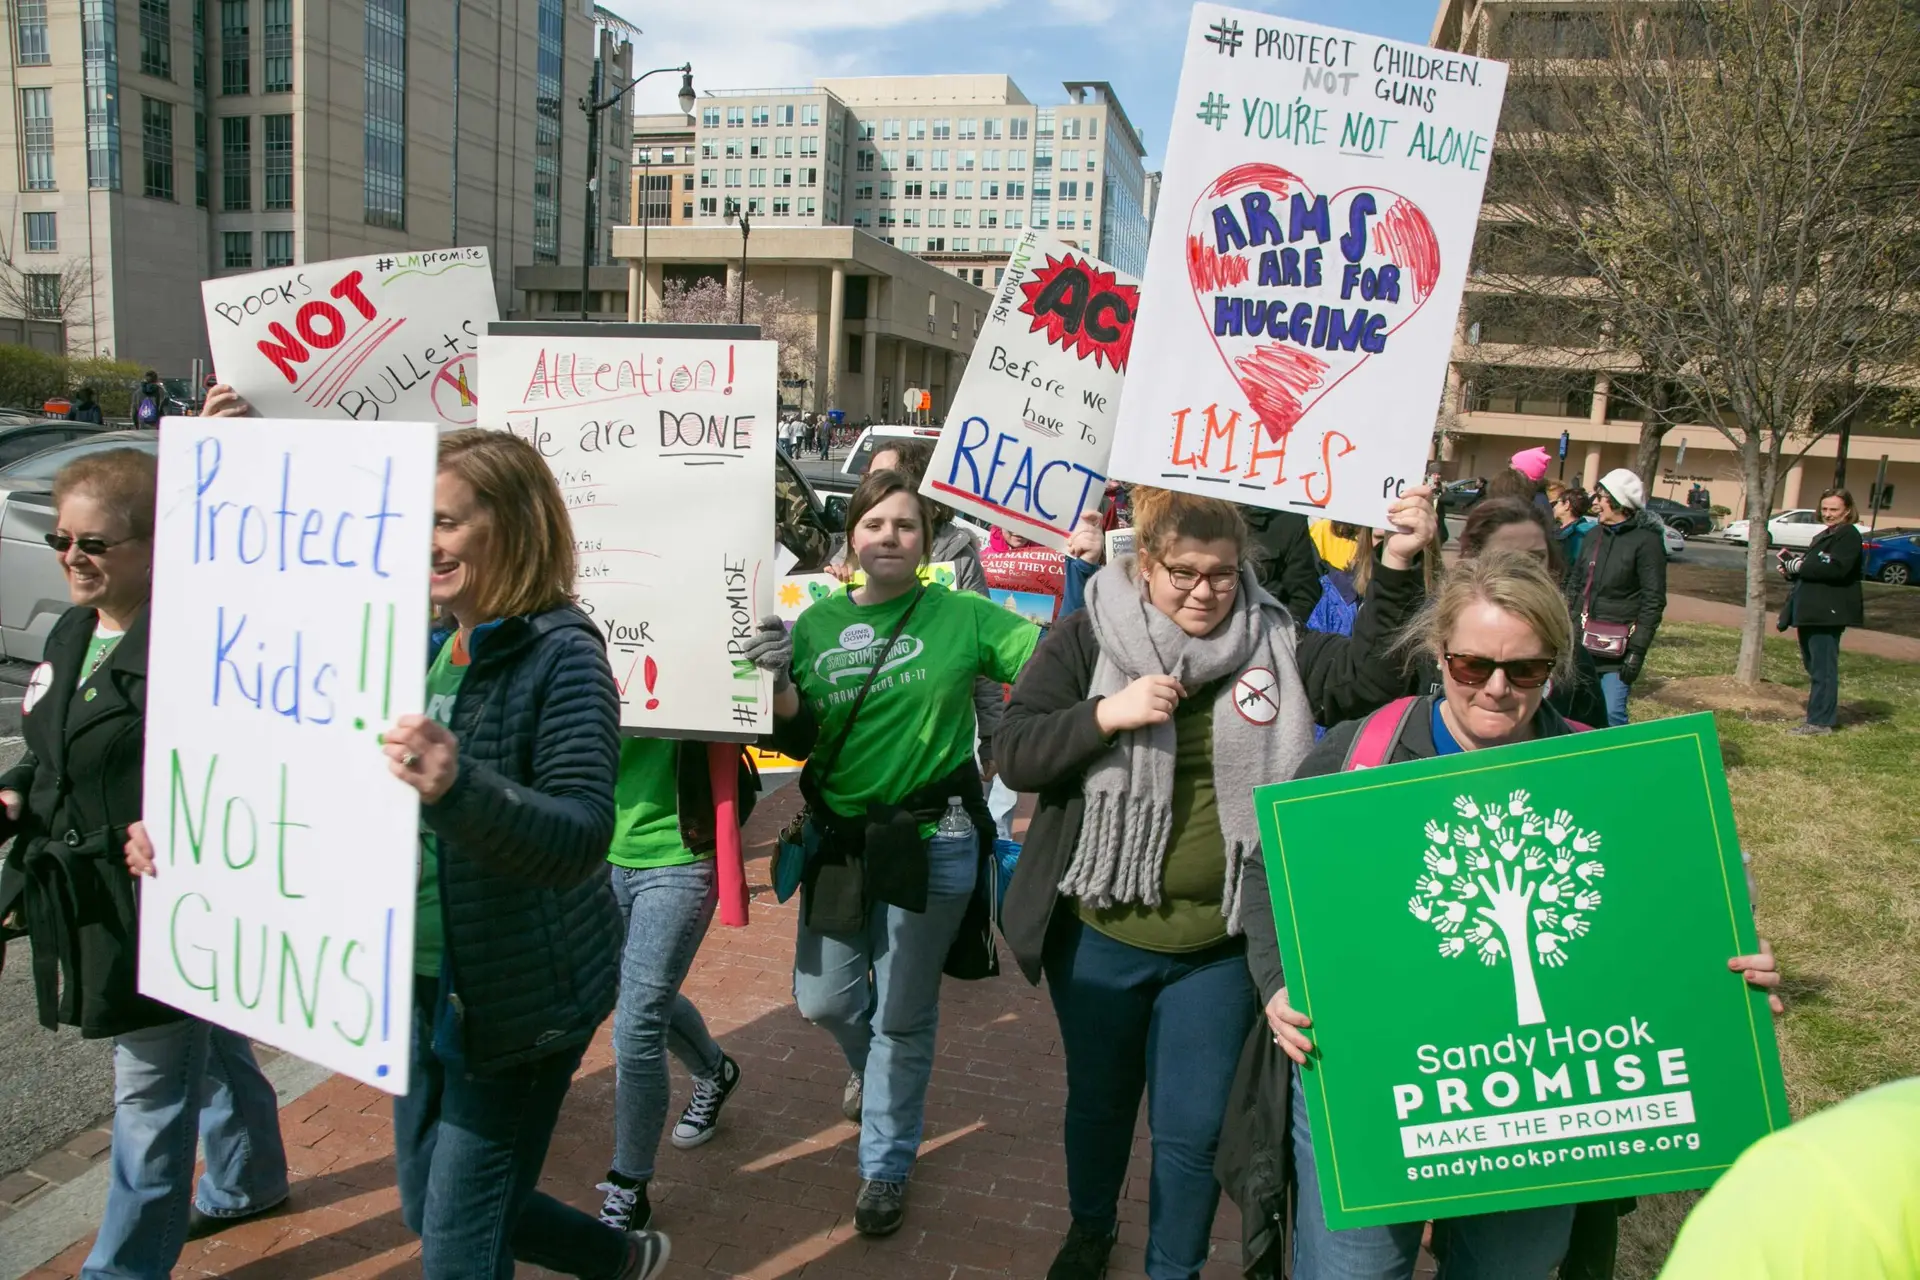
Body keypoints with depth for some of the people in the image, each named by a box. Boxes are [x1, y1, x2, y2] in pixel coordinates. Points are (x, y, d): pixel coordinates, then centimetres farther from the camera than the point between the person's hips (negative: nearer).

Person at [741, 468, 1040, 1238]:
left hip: (932, 843, -3)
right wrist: (779, 681, -19)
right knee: (824, 1001, 16)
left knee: (903, 1018, 10)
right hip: (838, 838, 3)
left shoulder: (963, 616, -7)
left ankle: (886, 1166, 32)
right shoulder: (819, 622, 0)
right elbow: (797, 741, 0)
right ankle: (873, 1071, 51)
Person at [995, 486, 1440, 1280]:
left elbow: (1377, 672, -9)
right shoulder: (1088, 639, -8)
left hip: (1223, 946, 0)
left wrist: (1399, 565, -21)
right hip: (1100, 937, 0)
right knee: (1097, 1099, 22)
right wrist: (1107, 715, -26)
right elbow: (1014, 754, -11)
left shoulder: (1274, 645, -4)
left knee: (1194, 1130, 11)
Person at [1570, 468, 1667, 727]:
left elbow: (1653, 601, -10)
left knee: (1612, 714, -11)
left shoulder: (1646, 540, -7)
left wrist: (1637, 651, -14)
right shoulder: (1595, 535, 12)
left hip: (1617, 648, -6)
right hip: (1582, 643, 6)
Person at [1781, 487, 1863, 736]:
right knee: (1813, 664, 16)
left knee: (1823, 667, -8)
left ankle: (1820, 721, -6)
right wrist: (1791, 567, 2)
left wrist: (1798, 566, -14)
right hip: (1811, 610, 10)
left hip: (1828, 612, -10)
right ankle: (1827, 710, 26)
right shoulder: (1823, 537, 22)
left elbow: (1835, 568, -23)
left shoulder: (1849, 535, -9)